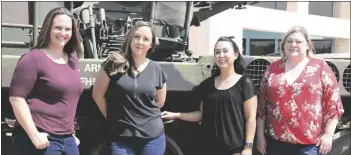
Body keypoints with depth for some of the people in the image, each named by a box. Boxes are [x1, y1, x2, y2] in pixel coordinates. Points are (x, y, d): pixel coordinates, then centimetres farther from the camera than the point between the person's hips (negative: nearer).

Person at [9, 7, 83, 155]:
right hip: (42, 139, -7)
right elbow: (16, 98, -14)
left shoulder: (72, 59, 13)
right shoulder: (34, 58, -9)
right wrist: (34, 134, -19)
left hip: (67, 138, 7)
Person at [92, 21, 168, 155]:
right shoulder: (114, 64, -4)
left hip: (153, 137, 3)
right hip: (120, 138, -2)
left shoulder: (156, 70, 6)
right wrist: (113, 118, 5)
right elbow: (98, 94, 1)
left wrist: (145, 116, 9)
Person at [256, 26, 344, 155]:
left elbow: (333, 104, 0)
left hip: (310, 144, -2)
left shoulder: (320, 67, 1)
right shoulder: (273, 69, 7)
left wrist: (328, 134, -6)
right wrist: (260, 135, 6)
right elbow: (262, 104, 9)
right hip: (276, 142, 3)